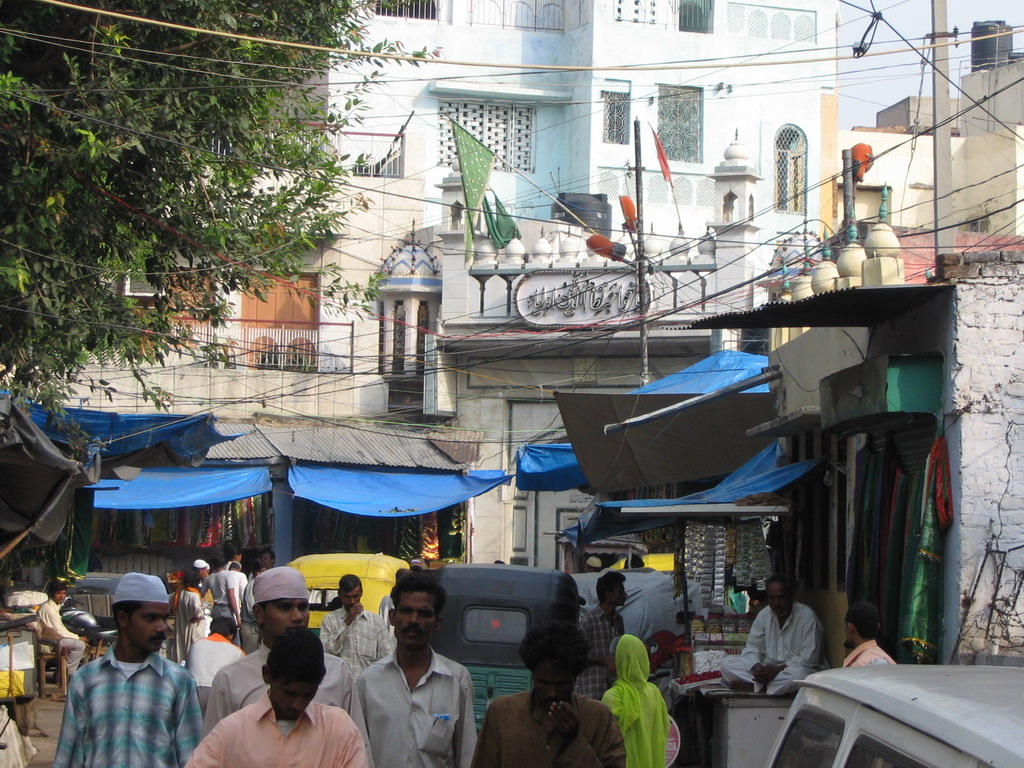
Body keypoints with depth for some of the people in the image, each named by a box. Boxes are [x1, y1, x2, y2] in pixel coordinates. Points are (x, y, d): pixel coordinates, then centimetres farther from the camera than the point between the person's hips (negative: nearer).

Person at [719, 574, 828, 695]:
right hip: (768, 668, 5)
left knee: (799, 674, -42)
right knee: (726, 663, -11)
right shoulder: (763, 616, 4)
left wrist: (777, 669, -26)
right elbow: (752, 649, 5)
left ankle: (751, 685, -27)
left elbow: (808, 659, -17)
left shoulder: (807, 617, -13)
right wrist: (757, 668, -19)